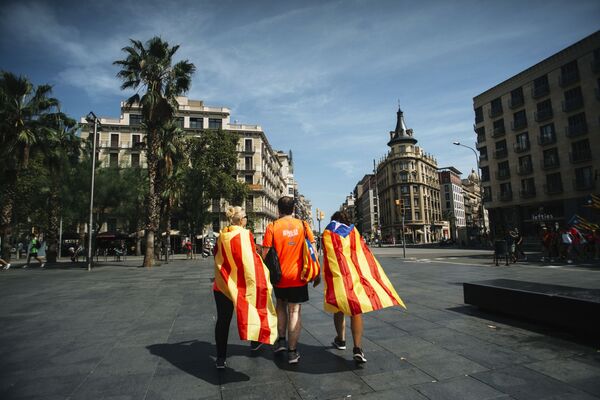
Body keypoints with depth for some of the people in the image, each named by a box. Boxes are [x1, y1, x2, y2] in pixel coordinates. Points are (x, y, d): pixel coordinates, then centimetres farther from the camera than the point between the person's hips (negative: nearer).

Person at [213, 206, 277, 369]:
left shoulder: (221, 236, 3)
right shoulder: (245, 235, -13)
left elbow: (218, 259, 13)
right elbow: (251, 260, -14)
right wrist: (258, 281, -3)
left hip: (223, 284, 4)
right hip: (242, 284, -4)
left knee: (223, 320, 8)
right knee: (248, 313, 19)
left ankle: (221, 358, 11)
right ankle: (255, 341, 36)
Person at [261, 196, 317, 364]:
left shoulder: (272, 227, -6)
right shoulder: (302, 225, -2)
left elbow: (265, 254, -8)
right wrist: (317, 273, 7)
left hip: (280, 276, 0)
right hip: (298, 276, 0)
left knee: (281, 305, 25)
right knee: (295, 312, 7)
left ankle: (281, 340, 24)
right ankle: (292, 352, 11)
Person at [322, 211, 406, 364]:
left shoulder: (328, 233, 4)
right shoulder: (353, 232, 10)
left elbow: (327, 258, -5)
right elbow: (363, 255, 5)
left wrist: (325, 276, -4)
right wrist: (370, 275, 9)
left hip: (337, 276, -1)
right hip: (354, 274, 1)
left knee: (339, 308, 16)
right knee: (356, 310, 2)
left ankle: (341, 340, 31)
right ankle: (357, 348, -5)